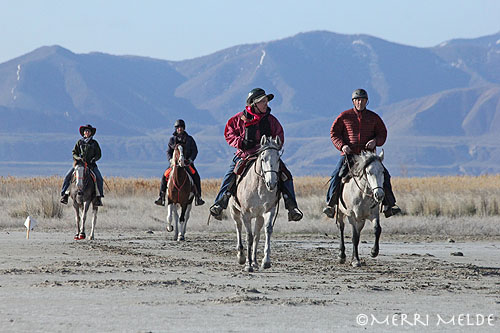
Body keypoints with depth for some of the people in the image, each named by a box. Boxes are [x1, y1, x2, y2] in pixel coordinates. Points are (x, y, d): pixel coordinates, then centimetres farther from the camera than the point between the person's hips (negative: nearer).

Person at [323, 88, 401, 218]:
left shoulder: (373, 117, 8)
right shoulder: (344, 116, 5)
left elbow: (382, 134, 12)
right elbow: (334, 133, 7)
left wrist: (375, 141, -11)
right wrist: (342, 145, -11)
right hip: (348, 153, -1)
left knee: (384, 175, -12)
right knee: (336, 176, -18)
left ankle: (388, 205, -4)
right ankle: (330, 205, -3)